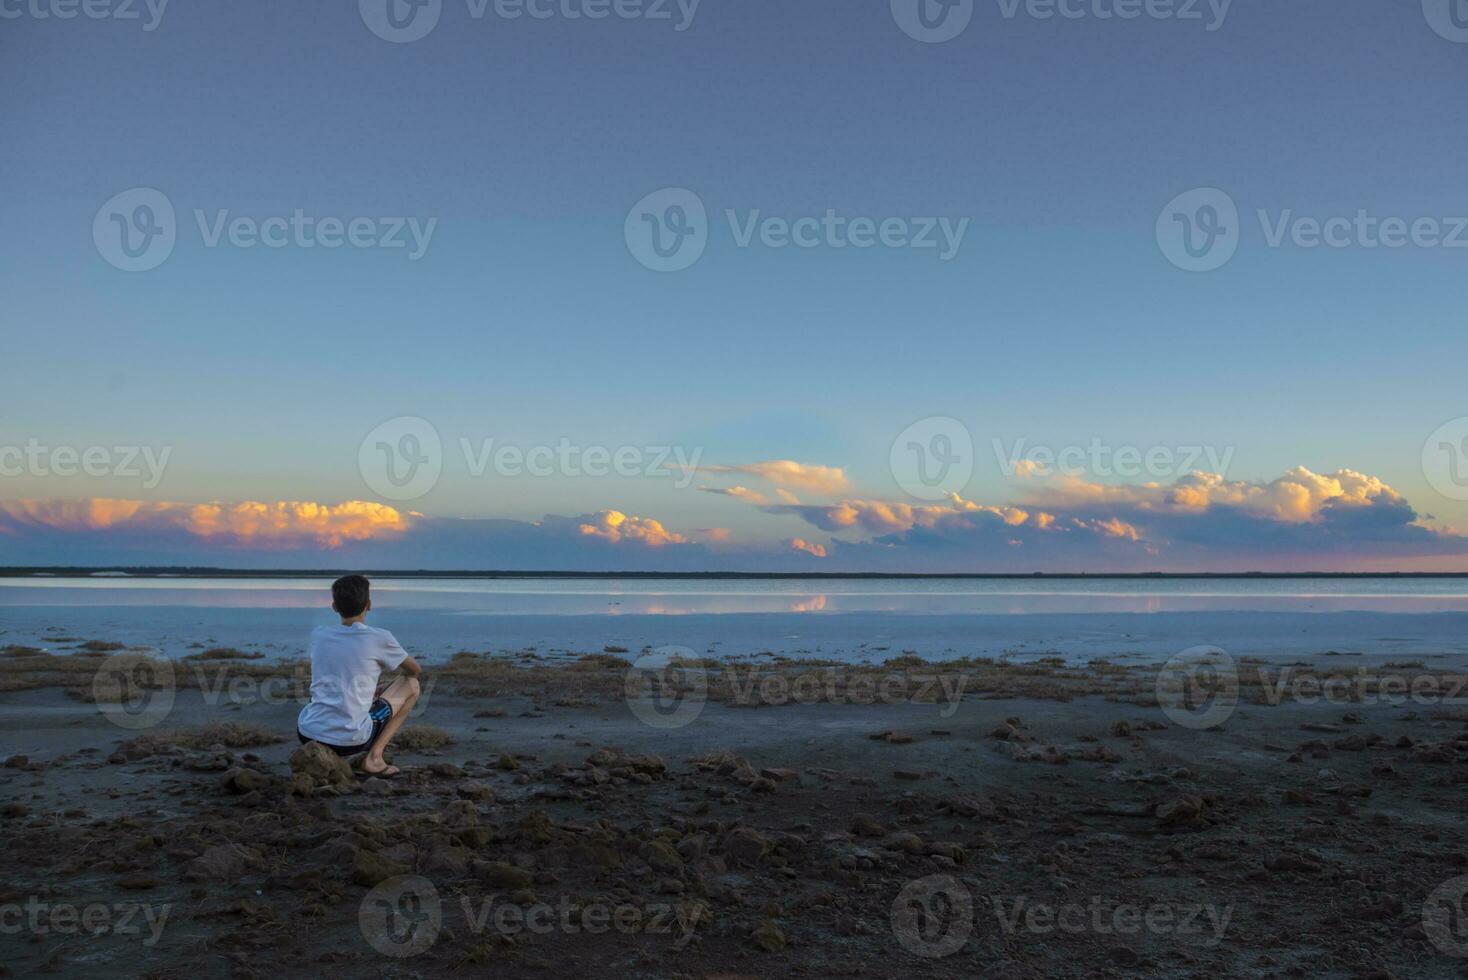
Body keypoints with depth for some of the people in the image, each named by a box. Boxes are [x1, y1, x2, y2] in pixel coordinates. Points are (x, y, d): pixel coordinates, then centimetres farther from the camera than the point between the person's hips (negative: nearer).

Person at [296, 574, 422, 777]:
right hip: (350, 740, -6)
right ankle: (374, 757, 2)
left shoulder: (318, 635, 8)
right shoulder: (379, 639, -5)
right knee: (411, 685, 13)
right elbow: (416, 670, 13)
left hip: (306, 733, 6)